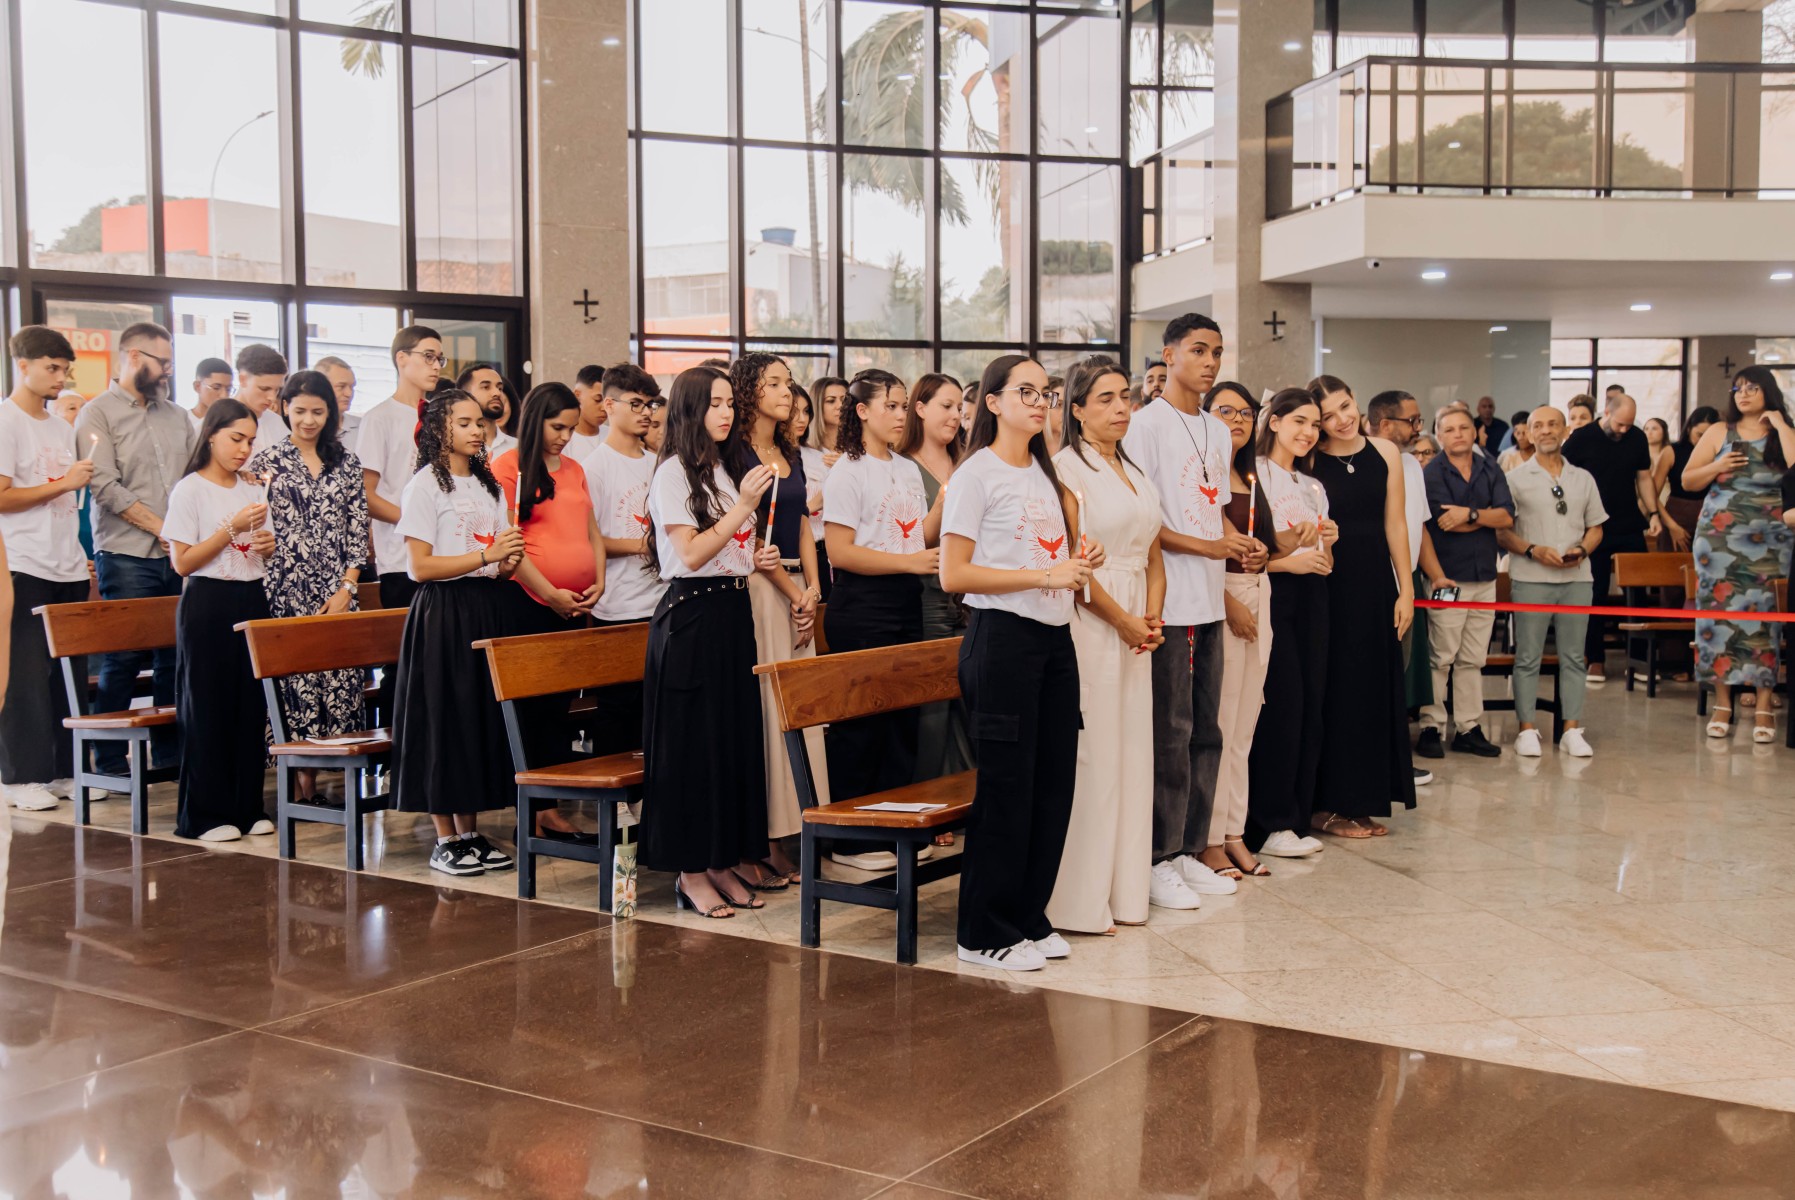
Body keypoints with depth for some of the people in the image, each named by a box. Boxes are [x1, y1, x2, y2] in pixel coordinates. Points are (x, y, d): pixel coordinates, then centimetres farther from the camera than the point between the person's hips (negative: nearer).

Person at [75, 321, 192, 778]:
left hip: (178, 555, 5)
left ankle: (168, 751, 16)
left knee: (175, 655, 7)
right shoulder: (98, 414, -2)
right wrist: (161, 527, -13)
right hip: (126, 556, -5)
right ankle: (110, 760, 7)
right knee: (124, 658, -3)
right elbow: (106, 487, -11)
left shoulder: (174, 415, 15)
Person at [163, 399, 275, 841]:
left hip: (252, 601, 6)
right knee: (207, 705, -1)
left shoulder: (254, 491, 12)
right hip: (207, 604, -5)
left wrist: (269, 546, -1)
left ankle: (249, 806, 14)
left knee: (252, 702, 6)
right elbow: (182, 563, -10)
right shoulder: (189, 490, -5)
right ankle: (206, 814, 5)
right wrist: (233, 528, -16)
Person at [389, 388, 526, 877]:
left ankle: (470, 832, 17)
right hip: (443, 613, -6)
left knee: (485, 718, 7)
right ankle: (445, 840, 6)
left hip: (491, 611, 7)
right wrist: (486, 556, -17)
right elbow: (420, 567, -13)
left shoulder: (490, 486, 15)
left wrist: (509, 563, -3)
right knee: (443, 721, -3)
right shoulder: (425, 486, -6)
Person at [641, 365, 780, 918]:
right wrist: (744, 506, -18)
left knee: (735, 737, 8)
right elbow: (691, 553, -17)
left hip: (733, 613, 8)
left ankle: (723, 863, 17)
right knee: (691, 742, -4)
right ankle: (690, 872, 4)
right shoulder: (673, 473, -8)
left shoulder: (724, 472, 17)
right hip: (691, 616, -8)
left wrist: (757, 559, 7)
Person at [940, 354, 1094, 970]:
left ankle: (1029, 917, 20)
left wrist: (1079, 561, 5)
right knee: (1006, 784, -4)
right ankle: (984, 933, 7)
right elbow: (953, 574, -13)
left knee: (1054, 780, 8)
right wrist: (1044, 575, -17)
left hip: (1054, 638, 8)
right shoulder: (977, 474, -6)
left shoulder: (1045, 474, 17)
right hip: (1001, 636, -8)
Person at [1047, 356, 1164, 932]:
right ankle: (1079, 901, 0)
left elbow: (1153, 556, 18)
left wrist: (1152, 618, 2)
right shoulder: (1068, 467, -6)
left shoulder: (1136, 474, 17)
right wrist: (1123, 620, -11)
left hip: (1135, 630, 8)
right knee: (1090, 755, -6)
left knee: (1133, 752, 8)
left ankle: (1123, 892, 17)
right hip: (1089, 622, -8)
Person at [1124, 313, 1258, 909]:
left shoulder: (1217, 431, 17)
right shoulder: (1148, 424, -7)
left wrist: (1237, 541, 3)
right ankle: (1158, 860, 3)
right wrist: (1208, 545, -17)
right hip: (1168, 600, -8)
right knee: (1170, 731, -6)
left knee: (1206, 729, 10)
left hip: (1209, 600, 8)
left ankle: (1189, 850, 20)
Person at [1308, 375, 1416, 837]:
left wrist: (1406, 589, 4)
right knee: (1333, 691, 1)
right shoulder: (1308, 461, -5)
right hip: (1329, 585, -4)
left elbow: (1394, 523, 6)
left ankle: (1364, 802, 20)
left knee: (1374, 690, 9)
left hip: (1376, 584, 4)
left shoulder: (1384, 453, 5)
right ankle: (1327, 805, 11)